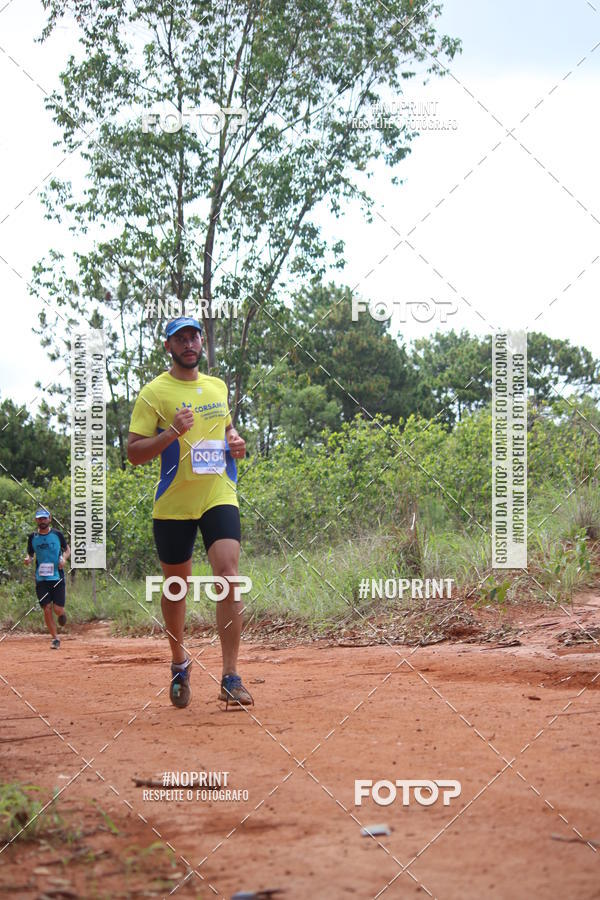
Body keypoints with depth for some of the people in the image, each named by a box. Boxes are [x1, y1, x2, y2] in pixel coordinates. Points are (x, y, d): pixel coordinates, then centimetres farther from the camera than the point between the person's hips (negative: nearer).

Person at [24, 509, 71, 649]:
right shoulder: (32, 537, 6)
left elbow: (67, 549, 13)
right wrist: (28, 559, -9)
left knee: (57, 609, -8)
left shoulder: (57, 534, 2)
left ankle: (61, 614, 30)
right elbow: (30, 554, 15)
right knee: (47, 609, -6)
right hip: (41, 578, 1)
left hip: (57, 577, -1)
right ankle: (55, 638, 7)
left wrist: (64, 558, -8)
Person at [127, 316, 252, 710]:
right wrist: (172, 432, -22)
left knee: (228, 573, -16)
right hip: (173, 504, -2)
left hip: (219, 496, 2)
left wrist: (236, 442, 7)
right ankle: (180, 662, 34)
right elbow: (134, 452, -7)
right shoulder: (155, 392, -2)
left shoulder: (218, 387, 13)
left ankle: (231, 676, -16)